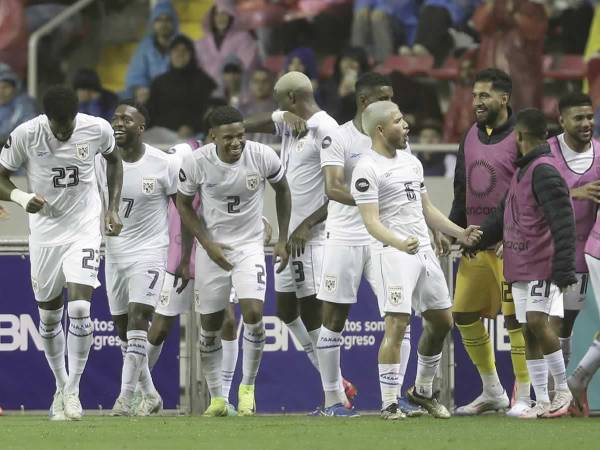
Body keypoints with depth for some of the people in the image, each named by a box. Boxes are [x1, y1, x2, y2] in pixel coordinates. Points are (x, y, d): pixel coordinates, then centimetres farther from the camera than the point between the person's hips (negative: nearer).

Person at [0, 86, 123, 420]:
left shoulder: (97, 129, -12)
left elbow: (114, 160, 11)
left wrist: (113, 208, 4)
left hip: (85, 230, -1)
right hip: (45, 233, 1)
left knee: (79, 308, -16)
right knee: (49, 315, 10)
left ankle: (73, 391, -5)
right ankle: (61, 386, 30)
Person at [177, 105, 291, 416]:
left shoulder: (263, 157, -15)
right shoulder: (197, 163, -16)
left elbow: (282, 191, 5)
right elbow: (183, 204, 0)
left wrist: (282, 240, 5)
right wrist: (207, 244, -9)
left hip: (250, 245, -1)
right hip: (212, 247, 1)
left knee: (253, 312, -19)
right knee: (209, 325, 5)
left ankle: (248, 387, 1)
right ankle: (216, 398, 20)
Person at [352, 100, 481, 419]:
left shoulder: (411, 162, 17)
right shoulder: (367, 169, -10)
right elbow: (371, 221, -19)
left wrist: (459, 233, 17)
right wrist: (400, 243, -35)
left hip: (424, 250, 9)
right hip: (394, 253, -9)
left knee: (441, 322, 13)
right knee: (397, 325, -14)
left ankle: (423, 391, 29)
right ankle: (389, 405, -11)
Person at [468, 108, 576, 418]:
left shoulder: (544, 171, -14)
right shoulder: (521, 171, 16)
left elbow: (563, 223, -20)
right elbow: (502, 217, 28)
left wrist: (564, 269, -24)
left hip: (544, 265, -9)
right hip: (519, 266, 9)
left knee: (538, 323, -17)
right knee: (528, 332, 6)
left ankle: (562, 390, -2)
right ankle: (542, 402, 9)